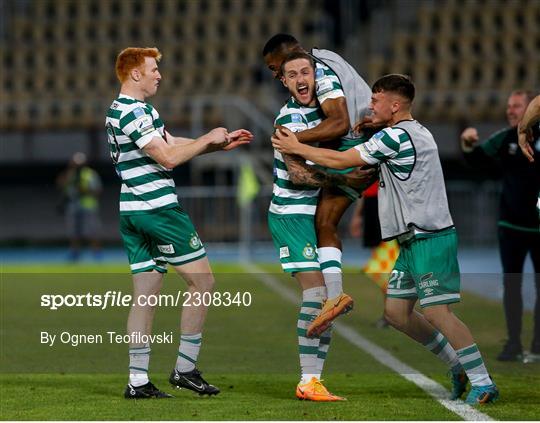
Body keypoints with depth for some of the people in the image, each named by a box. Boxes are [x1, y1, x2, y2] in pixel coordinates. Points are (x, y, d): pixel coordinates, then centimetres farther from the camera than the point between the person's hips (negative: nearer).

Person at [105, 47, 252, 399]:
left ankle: (138, 380, 4)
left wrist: (221, 144, 17)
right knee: (202, 281, -2)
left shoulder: (120, 110, 18)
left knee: (145, 292, 7)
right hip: (157, 208, -10)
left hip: (132, 210, 10)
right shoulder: (134, 111, -15)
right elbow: (168, 157, -20)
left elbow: (170, 143, 21)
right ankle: (185, 368, 0)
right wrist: (209, 139, -8)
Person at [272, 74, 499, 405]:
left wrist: (296, 148, 1)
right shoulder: (417, 133, 16)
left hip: (429, 238, -10)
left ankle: (483, 383, -11)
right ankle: (460, 366, 17)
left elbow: (341, 160, -9)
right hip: (413, 240, 10)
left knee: (437, 312, -14)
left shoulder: (396, 136, -14)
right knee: (396, 311, 10)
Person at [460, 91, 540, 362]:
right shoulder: (504, 139, 2)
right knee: (511, 285, 4)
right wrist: (468, 146, -20)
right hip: (511, 225, 2)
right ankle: (513, 343, 10)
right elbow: (479, 160, 0)